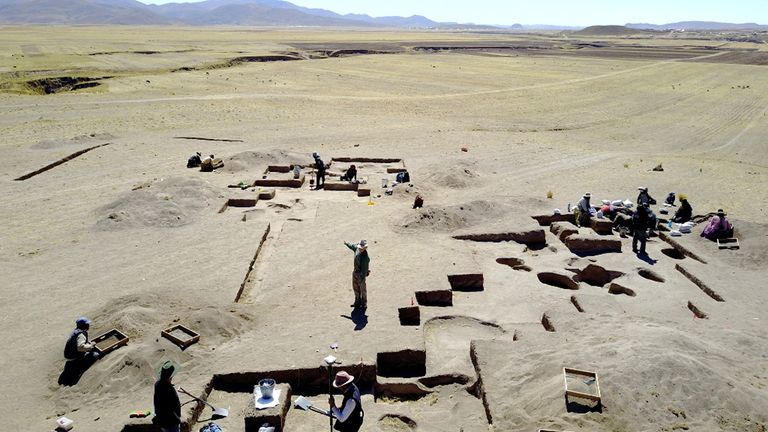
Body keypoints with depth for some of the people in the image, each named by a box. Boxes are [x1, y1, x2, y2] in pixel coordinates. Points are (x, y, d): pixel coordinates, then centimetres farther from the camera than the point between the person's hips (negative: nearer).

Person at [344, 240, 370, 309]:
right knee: (355, 287, 19)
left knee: (362, 289, 9)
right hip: (355, 272, 8)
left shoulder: (365, 257, -32)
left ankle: (364, 304, 27)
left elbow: (364, 269, -29)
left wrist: (362, 278, -27)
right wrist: (347, 243, 34)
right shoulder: (357, 248, -9)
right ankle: (357, 302, 36)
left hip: (361, 274, -8)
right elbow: (352, 246, 16)